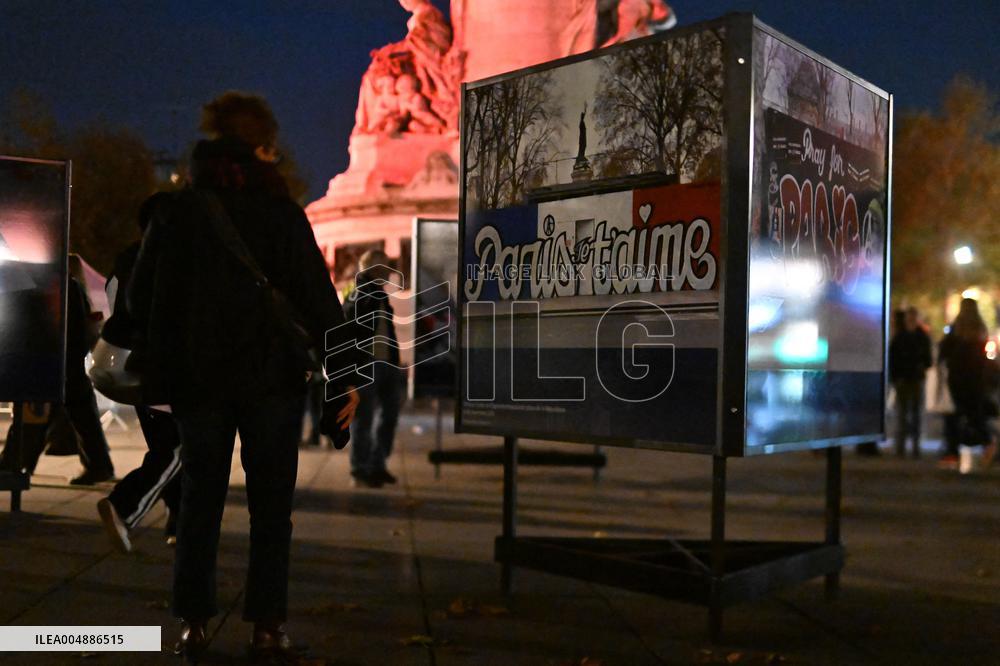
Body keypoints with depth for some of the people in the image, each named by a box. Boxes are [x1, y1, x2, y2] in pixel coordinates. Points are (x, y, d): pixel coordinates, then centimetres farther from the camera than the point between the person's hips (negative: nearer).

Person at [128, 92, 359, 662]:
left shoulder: (176, 212, 3)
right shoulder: (281, 213, -6)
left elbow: (140, 298, 6)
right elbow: (318, 298, -10)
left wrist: (169, 358, 22)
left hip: (198, 378, 3)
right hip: (272, 375, -2)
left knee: (201, 498, 13)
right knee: (271, 503, 6)